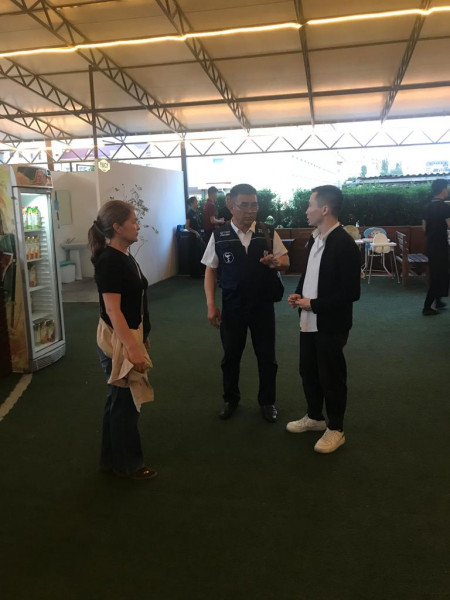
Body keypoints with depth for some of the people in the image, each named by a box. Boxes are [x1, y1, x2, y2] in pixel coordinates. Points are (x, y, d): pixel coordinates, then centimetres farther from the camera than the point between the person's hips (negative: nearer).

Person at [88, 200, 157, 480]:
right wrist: (132, 347, -30)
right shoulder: (109, 261, -19)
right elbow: (112, 310, -26)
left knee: (120, 400, 18)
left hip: (130, 335, 10)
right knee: (126, 402, 4)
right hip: (118, 339, -9)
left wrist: (141, 339, 21)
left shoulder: (125, 257, 9)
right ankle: (128, 464, 22)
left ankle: (113, 459, 34)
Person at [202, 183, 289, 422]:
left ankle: (267, 401, 34)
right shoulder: (219, 236, -7)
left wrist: (276, 262, -20)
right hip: (232, 306, 0)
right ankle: (230, 399, 38)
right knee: (230, 356, 15)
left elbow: (285, 260, 5)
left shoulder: (268, 233, -5)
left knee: (266, 356, 12)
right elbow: (211, 270, -1)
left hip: (263, 305, 1)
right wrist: (211, 304, -7)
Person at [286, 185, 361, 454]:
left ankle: (336, 430, 25)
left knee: (331, 377, 7)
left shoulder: (345, 245, -19)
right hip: (309, 321, 8)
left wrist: (314, 304, -18)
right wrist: (299, 294, 1)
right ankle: (315, 417, 39)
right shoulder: (315, 239, 6)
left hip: (330, 324, -8)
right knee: (308, 372, 19)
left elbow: (351, 292, -21)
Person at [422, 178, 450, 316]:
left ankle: (438, 302, 31)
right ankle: (427, 307, 2)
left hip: (430, 246, 8)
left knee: (437, 274, 20)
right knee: (438, 276, 0)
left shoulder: (428, 207, 8)